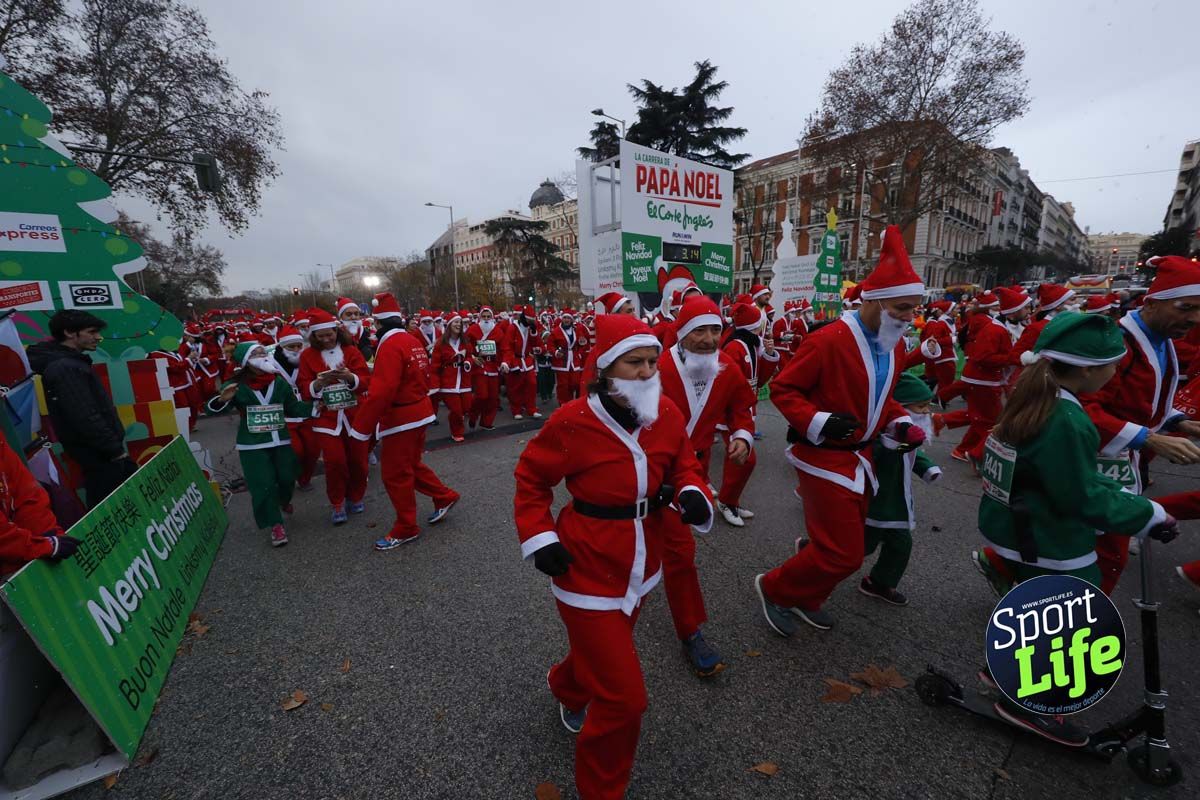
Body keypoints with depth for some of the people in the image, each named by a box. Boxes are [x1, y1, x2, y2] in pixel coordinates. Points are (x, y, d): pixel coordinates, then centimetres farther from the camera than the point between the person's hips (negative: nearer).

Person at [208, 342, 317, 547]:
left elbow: (293, 407, 5)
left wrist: (314, 408, -9)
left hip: (281, 441, 3)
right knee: (263, 486, -4)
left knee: (287, 478, 11)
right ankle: (275, 525, 11)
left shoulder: (279, 381, 0)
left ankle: (283, 500, 46)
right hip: (252, 446, -3)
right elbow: (213, 409, -11)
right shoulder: (236, 385, -9)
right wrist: (222, 400, -33)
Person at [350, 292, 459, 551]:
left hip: (400, 419, -9)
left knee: (395, 474, 4)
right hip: (419, 412, 9)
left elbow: (381, 391, -27)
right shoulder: (413, 340, 7)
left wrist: (361, 428, -22)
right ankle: (445, 497, 32)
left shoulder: (390, 345, -21)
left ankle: (406, 529, 17)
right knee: (411, 465, 24)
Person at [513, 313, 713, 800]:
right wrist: (539, 537, -15)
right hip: (588, 570, -6)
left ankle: (567, 688, 67)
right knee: (623, 696, 1)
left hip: (641, 564, 6)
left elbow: (683, 464, 5)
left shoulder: (667, 414, -8)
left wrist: (692, 494, -16)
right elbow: (531, 478, -8)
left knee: (605, 650, 31)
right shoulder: (572, 421, -22)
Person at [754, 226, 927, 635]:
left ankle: (804, 597, 41)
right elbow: (782, 388, -16)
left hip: (858, 457, 9)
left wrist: (901, 424, 2)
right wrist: (817, 423, -28)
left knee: (842, 543, 19)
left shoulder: (894, 346, 6)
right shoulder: (827, 340, -21)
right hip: (824, 458, -9)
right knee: (843, 554, -5)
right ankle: (774, 589, 18)